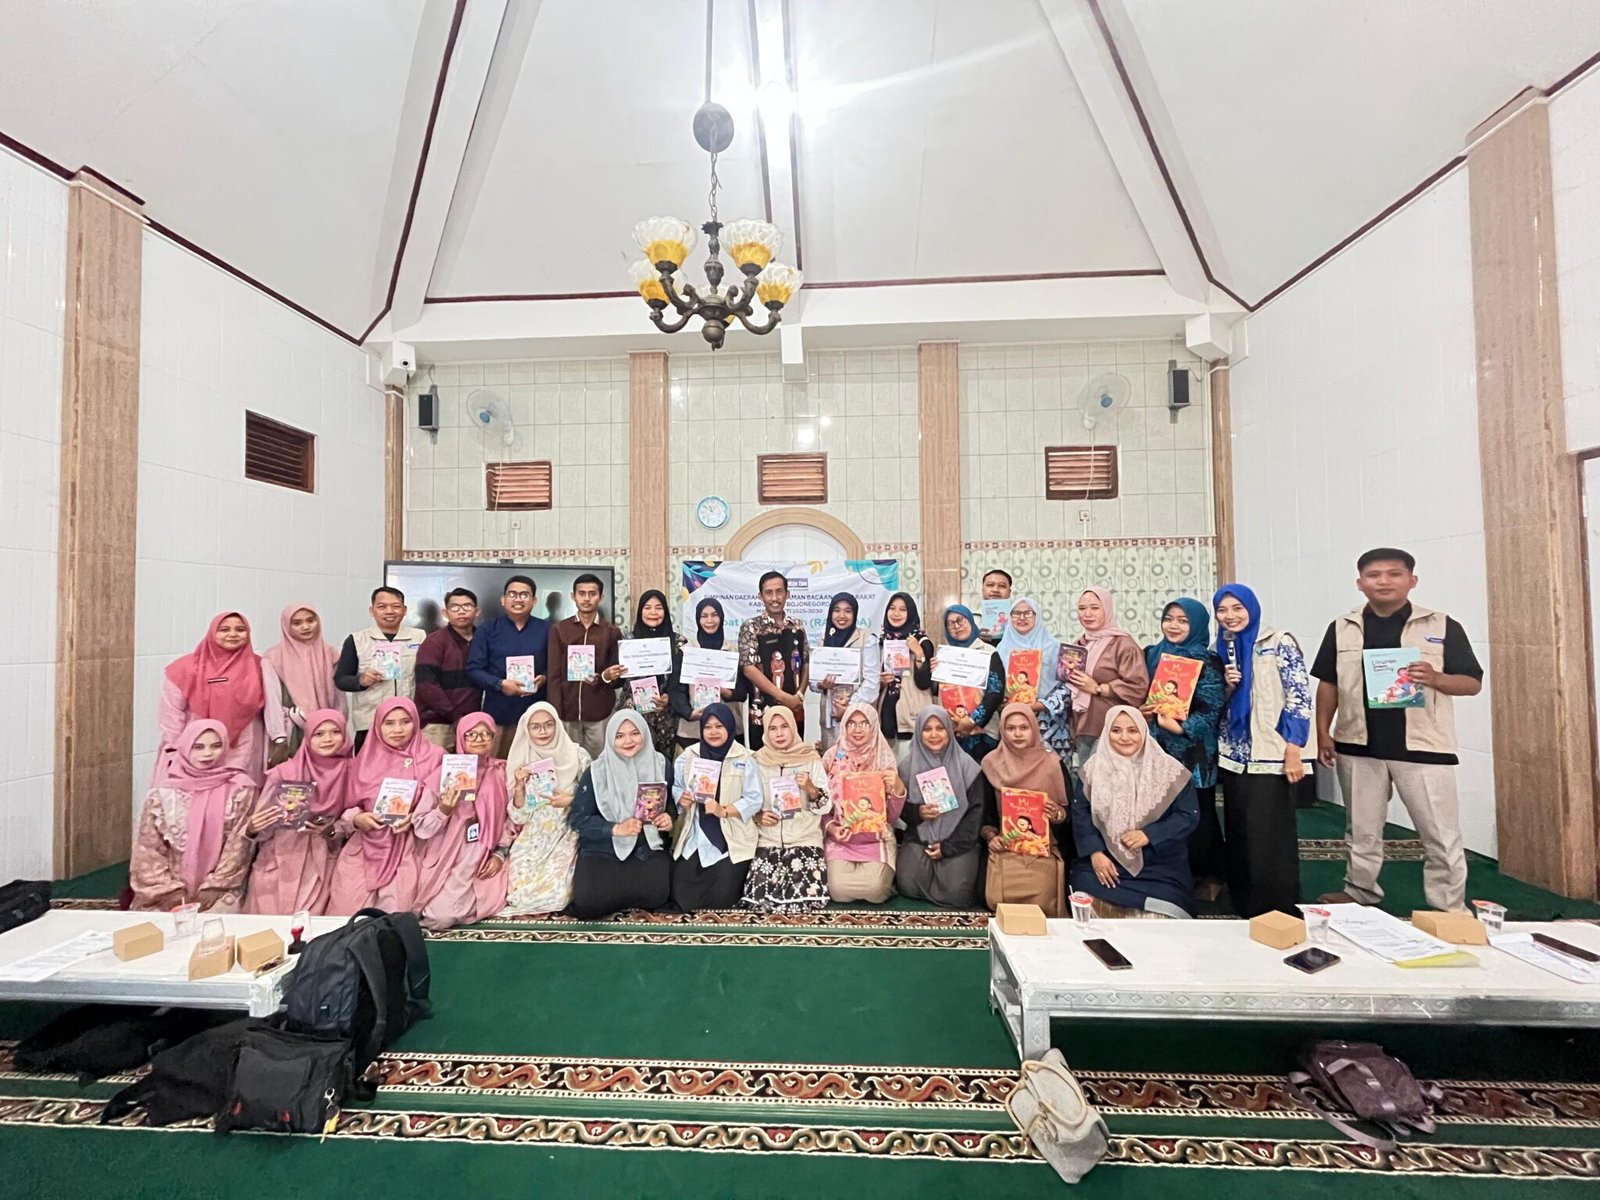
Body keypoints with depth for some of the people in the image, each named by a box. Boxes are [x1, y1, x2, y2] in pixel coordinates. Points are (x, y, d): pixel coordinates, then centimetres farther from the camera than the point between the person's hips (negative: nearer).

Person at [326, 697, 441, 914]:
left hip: (406, 848, -2)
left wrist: (414, 819, -21)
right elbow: (347, 806, 10)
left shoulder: (432, 757, 1)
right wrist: (356, 819, -11)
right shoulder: (367, 758, 9)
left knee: (395, 913, -16)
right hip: (365, 846, 3)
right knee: (347, 912, -11)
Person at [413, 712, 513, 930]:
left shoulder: (503, 773, 0)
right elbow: (421, 828, -5)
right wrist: (443, 811, -23)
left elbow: (512, 819, 7)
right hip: (447, 858, -1)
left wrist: (501, 853, -4)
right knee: (442, 915, -17)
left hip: (486, 859, 1)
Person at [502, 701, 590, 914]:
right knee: (517, 886, -19)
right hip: (532, 839, 2)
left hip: (565, 836, -2)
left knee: (555, 892, -22)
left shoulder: (577, 755, -5)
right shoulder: (519, 761, 2)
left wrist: (571, 801, -18)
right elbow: (518, 818, 1)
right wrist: (519, 786, -15)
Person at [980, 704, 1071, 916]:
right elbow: (985, 811, 9)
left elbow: (1070, 810, 5)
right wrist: (990, 836, -7)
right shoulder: (992, 764, 4)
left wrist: (1058, 814, -16)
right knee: (998, 901, -16)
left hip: (1043, 850, -1)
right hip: (1005, 850, 1)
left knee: (1040, 905, -17)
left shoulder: (1053, 764, 1)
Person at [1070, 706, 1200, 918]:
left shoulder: (1168, 769, -1)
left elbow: (1189, 815, -2)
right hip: (1104, 860, 1)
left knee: (1156, 915, -23)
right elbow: (1080, 813, 1)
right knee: (1092, 905, -22)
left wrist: (1149, 835, -15)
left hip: (1160, 866, -1)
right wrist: (1094, 852, -12)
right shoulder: (1093, 768, 3)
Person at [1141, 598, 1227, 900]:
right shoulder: (1150, 655, 9)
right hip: (1157, 749, 4)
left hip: (1194, 751, -4)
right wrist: (1140, 711, -6)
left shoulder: (1207, 661, -5)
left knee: (1196, 815, 4)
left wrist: (1180, 727, -21)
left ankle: (1209, 876, 22)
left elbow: (1212, 709, -11)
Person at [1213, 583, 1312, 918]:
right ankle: (1244, 907, 24)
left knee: (1271, 838, -3)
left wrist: (1293, 750, -16)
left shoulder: (1280, 644, -5)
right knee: (1239, 836, 12)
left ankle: (1278, 911, 10)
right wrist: (1227, 685, -5)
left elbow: (1300, 698, -10)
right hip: (1233, 757, 6)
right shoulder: (1221, 651, 11)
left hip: (1270, 756, -6)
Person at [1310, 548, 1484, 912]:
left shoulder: (1443, 626, -2)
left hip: (1423, 747, -2)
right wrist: (1323, 733, 2)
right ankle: (1359, 893, 31)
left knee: (1441, 837, 6)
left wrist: (1436, 679, -22)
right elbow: (1328, 683, 7)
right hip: (1358, 746, 2)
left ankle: (1449, 912, 20)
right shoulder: (1342, 628, 4)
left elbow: (1473, 683, -1)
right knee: (1361, 830, 16)